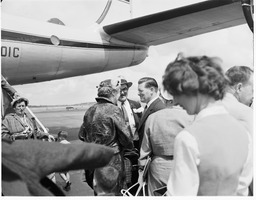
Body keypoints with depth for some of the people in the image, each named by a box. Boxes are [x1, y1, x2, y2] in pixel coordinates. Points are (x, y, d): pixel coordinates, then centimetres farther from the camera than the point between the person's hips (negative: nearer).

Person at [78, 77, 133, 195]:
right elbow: (126, 137, -13)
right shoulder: (113, 110, -14)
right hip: (111, 162, -6)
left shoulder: (90, 110, 5)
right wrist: (130, 145, 7)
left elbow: (81, 135, 10)